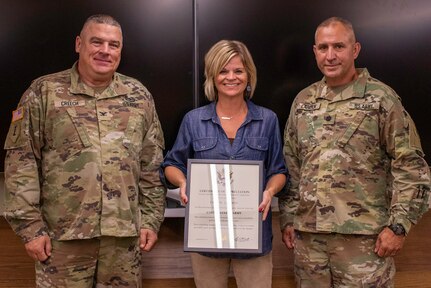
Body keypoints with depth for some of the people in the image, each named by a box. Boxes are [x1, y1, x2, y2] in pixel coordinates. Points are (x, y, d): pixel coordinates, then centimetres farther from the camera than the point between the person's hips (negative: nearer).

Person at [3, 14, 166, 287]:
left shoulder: (139, 95, 7)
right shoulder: (44, 92, -1)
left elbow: (153, 164, 8)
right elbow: (21, 160, -3)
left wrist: (151, 219, 4)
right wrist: (30, 225, -7)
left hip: (124, 233, 3)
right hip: (62, 234, -2)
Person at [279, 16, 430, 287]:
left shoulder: (381, 98, -4)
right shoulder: (303, 101, 9)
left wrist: (399, 225, -11)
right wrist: (287, 218, 9)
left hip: (363, 234, -4)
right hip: (308, 233, 4)